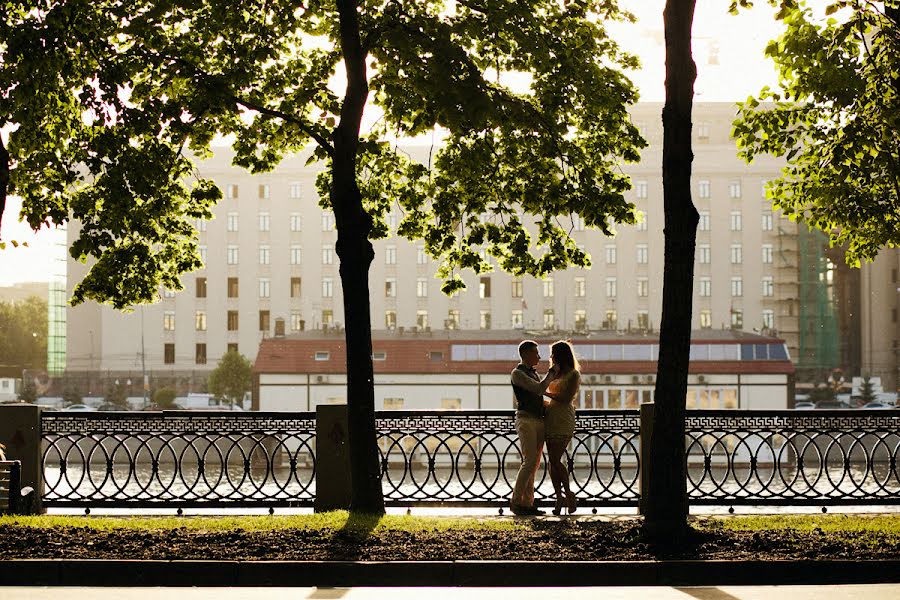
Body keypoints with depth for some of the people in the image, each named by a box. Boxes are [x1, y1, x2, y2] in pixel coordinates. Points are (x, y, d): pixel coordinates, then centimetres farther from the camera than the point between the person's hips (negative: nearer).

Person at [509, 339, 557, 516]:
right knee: (529, 462, -16)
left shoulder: (533, 374, 21)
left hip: (539, 421, 8)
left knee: (533, 464, 4)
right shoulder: (517, 373, -6)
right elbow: (539, 389, -16)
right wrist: (552, 372, -6)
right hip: (526, 420, -8)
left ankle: (527, 503, 3)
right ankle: (516, 501, -13)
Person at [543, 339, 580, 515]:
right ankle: (559, 497, 1)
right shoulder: (557, 374, 21)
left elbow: (567, 398, -13)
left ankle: (569, 495, -1)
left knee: (555, 460, -13)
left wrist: (545, 393, -6)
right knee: (552, 460, 0)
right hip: (551, 419, 8)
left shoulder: (574, 375, -3)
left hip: (563, 421, -8)